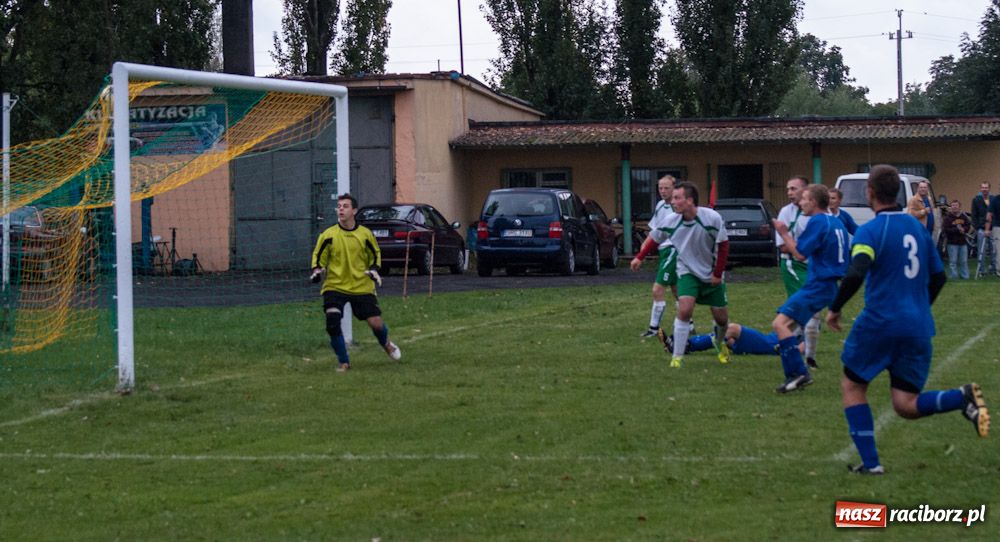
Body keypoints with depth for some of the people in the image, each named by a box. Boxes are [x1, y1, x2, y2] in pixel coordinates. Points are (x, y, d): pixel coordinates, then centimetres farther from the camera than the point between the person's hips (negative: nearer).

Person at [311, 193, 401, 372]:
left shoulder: (365, 234, -1)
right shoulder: (328, 235, -4)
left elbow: (375, 254, 13)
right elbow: (318, 255, 6)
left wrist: (374, 270, -5)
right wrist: (317, 271, -14)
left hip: (362, 287, 1)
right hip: (335, 286, -1)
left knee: (376, 323, -3)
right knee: (332, 321, -21)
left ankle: (386, 344, 35)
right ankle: (343, 362, -4)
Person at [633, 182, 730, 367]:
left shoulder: (712, 218, -22)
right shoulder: (671, 221, -15)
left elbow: (723, 245, -11)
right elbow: (654, 238, 4)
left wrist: (718, 273, -10)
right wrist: (639, 257, 0)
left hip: (712, 275, 0)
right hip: (687, 272, 0)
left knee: (721, 318, 8)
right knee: (684, 309, -21)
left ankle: (720, 343, 43)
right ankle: (677, 357, -14)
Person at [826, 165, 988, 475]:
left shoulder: (870, 231, -8)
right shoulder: (918, 228, 13)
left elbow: (856, 275, -23)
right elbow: (938, 277, 19)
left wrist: (834, 309, -10)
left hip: (879, 323, -5)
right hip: (918, 328, 6)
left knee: (852, 388, 15)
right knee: (906, 406, 7)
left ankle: (870, 462, 6)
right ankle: (963, 397, -20)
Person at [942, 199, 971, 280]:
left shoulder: (964, 217, 6)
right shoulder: (947, 217, -7)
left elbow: (968, 227, 7)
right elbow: (946, 229, -15)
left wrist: (963, 229, -15)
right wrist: (957, 230, -17)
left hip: (963, 242, 3)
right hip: (952, 243, -3)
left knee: (964, 261, 8)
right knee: (953, 261, -2)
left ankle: (965, 275, 16)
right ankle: (953, 275, 4)